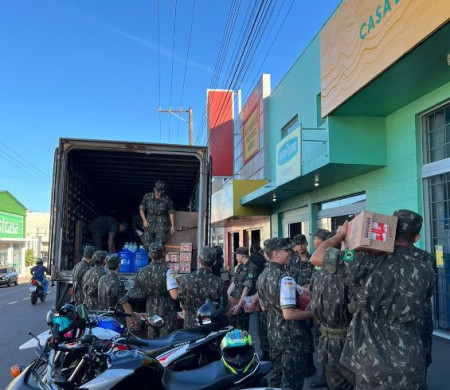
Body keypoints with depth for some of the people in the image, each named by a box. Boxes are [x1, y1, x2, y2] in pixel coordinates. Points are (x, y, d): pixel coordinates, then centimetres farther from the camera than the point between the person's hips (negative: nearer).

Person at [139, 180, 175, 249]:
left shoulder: (167, 199, -2)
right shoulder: (147, 197, 1)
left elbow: (171, 212, 5)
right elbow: (141, 209, 8)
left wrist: (172, 226, 3)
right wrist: (144, 220, -5)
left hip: (162, 223, -1)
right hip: (149, 223, 2)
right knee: (147, 244, -6)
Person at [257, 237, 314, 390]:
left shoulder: (262, 277, 5)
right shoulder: (285, 278, -24)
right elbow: (289, 314, -28)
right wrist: (312, 313, -15)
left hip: (273, 333, 9)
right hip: (292, 336, -9)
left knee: (277, 375, 22)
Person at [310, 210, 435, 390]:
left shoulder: (368, 260, -12)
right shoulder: (426, 271, -3)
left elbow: (316, 258, -8)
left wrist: (340, 234, 9)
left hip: (369, 362, -1)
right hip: (408, 365, 1)